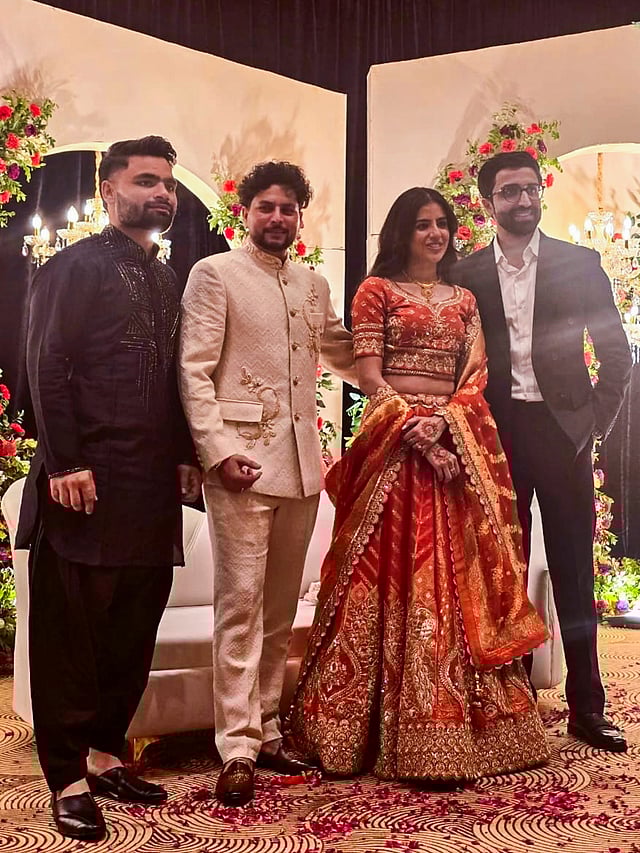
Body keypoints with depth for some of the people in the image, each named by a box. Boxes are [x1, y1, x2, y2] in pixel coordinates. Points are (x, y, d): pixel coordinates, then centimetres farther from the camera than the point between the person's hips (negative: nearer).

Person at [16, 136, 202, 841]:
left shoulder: (166, 280, 18)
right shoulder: (73, 267, -3)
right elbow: (47, 368, -11)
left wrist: (184, 455, 10)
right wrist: (65, 463, -17)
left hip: (152, 489, 7)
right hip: (87, 485, -7)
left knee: (134, 631, 12)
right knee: (71, 634, 2)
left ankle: (105, 755, 26)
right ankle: (68, 778, 13)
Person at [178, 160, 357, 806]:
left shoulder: (314, 285, 17)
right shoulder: (215, 273, 1)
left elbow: (343, 354, 29)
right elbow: (194, 371, -6)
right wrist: (219, 451, -15)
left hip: (301, 461, 6)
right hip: (241, 456, -5)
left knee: (281, 608, 10)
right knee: (240, 604, -5)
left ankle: (267, 730, 21)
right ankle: (237, 749, 2)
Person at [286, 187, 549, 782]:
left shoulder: (464, 300, 18)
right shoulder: (376, 291, 6)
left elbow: (476, 377, 7)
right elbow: (369, 376, -4)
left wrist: (443, 422, -11)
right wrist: (416, 429, -15)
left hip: (459, 441, 4)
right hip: (394, 439, -4)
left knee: (458, 580, 4)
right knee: (393, 577, -4)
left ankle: (457, 723, 13)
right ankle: (385, 730, 4)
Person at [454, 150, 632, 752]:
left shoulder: (580, 264, 5)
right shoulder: (466, 276, 6)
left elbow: (616, 351, 6)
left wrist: (596, 419, -1)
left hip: (563, 431, 0)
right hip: (496, 434, 1)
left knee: (574, 572, 3)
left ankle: (586, 707, 11)